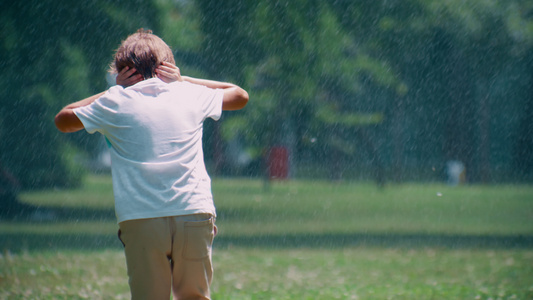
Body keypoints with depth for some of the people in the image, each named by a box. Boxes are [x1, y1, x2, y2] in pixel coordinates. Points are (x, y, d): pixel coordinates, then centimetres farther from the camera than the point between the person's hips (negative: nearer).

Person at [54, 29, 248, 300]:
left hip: (140, 220, -2)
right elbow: (240, 96, 32)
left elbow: (63, 120, 22)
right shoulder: (191, 95, 12)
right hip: (194, 214, 2)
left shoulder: (116, 102, 6)